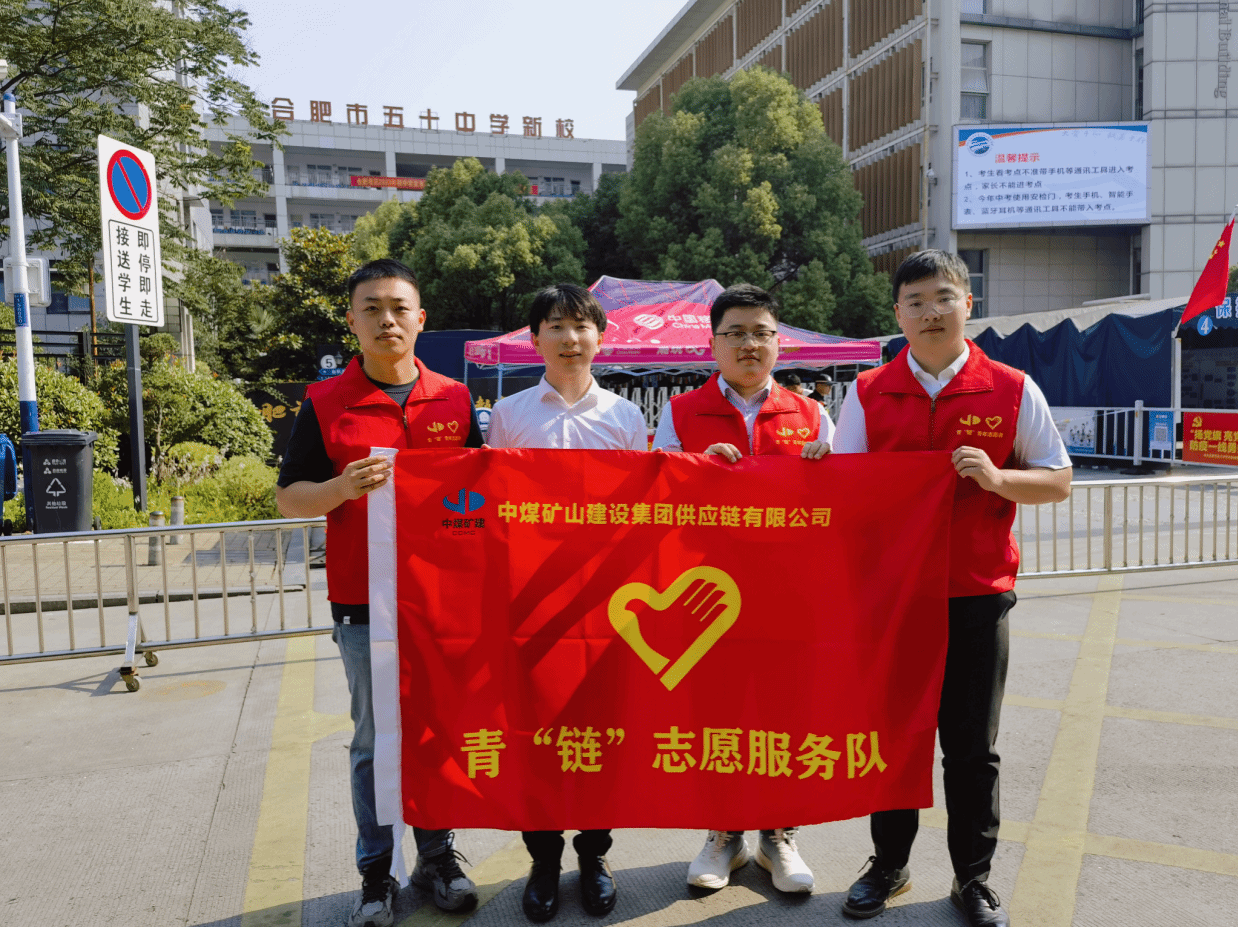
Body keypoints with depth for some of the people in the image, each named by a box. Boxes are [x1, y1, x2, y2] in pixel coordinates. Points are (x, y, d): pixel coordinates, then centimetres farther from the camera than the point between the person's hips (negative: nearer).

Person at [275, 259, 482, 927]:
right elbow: (288, 497, 1)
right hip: (363, 605, -2)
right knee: (375, 742, 8)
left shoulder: (454, 399, 6)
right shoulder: (325, 403, 0)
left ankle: (438, 857, 29)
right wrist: (343, 488, -20)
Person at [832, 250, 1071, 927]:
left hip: (976, 597, -1)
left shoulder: (1011, 390, 0)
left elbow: (1058, 481, 4)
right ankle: (889, 865, 32)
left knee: (972, 748, 10)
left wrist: (996, 478, -14)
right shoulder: (868, 394, 3)